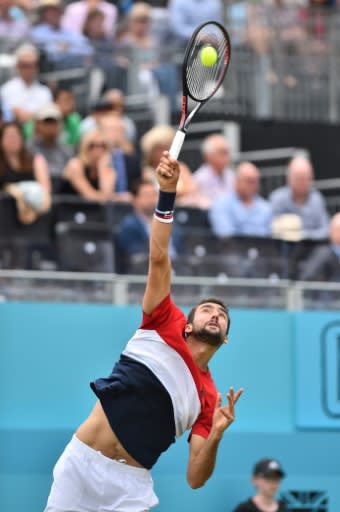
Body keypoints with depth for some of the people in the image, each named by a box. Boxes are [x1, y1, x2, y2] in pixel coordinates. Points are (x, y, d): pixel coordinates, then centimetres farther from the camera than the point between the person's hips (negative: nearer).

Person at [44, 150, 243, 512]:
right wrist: (167, 193, -14)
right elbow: (158, 259, -4)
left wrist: (216, 435, -16)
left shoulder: (208, 398, 8)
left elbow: (196, 479, 2)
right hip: (80, 464, -1)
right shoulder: (164, 327, 6)